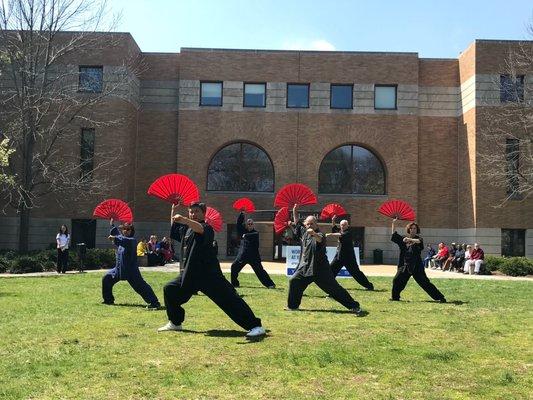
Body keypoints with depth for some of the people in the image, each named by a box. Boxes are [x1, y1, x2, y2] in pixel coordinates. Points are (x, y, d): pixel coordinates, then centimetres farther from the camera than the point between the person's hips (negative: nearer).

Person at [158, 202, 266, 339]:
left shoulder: (207, 228, -10)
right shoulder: (185, 229, 15)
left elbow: (200, 228, -35)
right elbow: (173, 228, 33)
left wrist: (183, 219, -53)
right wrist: (173, 209, 23)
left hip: (209, 274, -8)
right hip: (189, 275, 8)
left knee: (229, 299, -15)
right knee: (169, 289, 10)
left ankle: (255, 326, -15)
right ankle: (175, 323, 27)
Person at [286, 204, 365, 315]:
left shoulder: (319, 234, -12)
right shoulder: (304, 231, 9)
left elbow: (320, 239, -38)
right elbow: (296, 223, 25)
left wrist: (314, 234, -58)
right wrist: (295, 211, 14)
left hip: (320, 269, -7)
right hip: (305, 267, 7)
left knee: (334, 288, -8)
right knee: (293, 281, 2)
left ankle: (354, 307, -5)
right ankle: (293, 306, 19)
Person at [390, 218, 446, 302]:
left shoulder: (418, 239, -1)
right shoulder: (404, 239, 12)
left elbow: (420, 241, -25)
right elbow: (394, 235, 16)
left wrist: (410, 239, -37)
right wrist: (393, 223, 13)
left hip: (416, 266, -5)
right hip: (405, 265, 5)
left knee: (425, 283, -8)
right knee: (397, 280, 2)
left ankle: (440, 297, -3)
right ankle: (395, 297, 22)